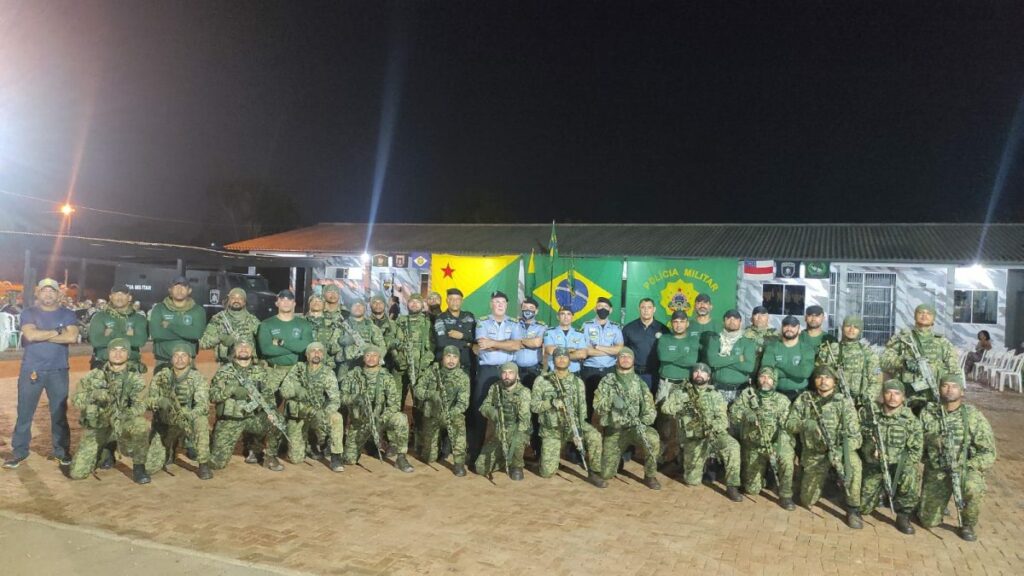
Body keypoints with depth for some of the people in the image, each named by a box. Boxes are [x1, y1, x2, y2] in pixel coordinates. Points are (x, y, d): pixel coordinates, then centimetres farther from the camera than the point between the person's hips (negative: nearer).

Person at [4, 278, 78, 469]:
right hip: (31, 370, 0)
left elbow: (72, 337, -14)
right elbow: (30, 335, -17)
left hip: (58, 371, 0)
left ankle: (62, 450, 17)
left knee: (59, 412, 6)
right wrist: (58, 331, -12)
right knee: (24, 412, 5)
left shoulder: (67, 314, 4)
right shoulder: (28, 313, 2)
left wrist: (42, 335, -13)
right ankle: (19, 451, 16)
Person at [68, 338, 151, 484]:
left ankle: (138, 467, -15)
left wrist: (119, 417, -33)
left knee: (141, 424, -37)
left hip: (121, 425, -2)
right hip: (95, 427, 3)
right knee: (77, 473, -7)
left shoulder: (135, 378, -4)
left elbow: (140, 406, -17)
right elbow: (76, 400, -6)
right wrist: (94, 395, -26)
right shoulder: (93, 375, 3)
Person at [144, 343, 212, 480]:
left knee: (201, 420, -37)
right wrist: (161, 401, -35)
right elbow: (149, 399, -12)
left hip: (188, 423, -2)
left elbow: (203, 405, -25)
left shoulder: (198, 379, -12)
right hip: (165, 425, 2)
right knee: (149, 468, -8)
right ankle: (169, 452, 28)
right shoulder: (161, 377, -4)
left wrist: (185, 417, -44)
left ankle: (203, 465, -22)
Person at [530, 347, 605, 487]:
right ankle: (551, 454, 29)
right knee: (547, 472, -6)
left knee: (594, 436, -31)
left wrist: (578, 429, -18)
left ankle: (593, 473, -14)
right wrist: (552, 403, -24)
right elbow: (533, 406, -5)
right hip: (551, 429, -1)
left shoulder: (577, 382, 1)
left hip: (573, 423, 1)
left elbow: (582, 408, -2)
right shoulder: (541, 380, -4)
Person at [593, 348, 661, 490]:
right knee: (606, 474, -1)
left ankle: (650, 476, -11)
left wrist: (643, 423, -22)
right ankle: (618, 458, 34)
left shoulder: (640, 383, 2)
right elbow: (597, 407, -4)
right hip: (613, 430, 0)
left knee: (653, 439, -34)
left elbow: (650, 410, -2)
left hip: (635, 427, 0)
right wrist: (611, 402, -23)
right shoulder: (606, 381, 0)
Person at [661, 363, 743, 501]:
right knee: (691, 480, -3)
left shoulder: (715, 395, 9)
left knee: (732, 446, -32)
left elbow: (723, 419, -2)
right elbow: (666, 408, -2)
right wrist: (685, 402, -12)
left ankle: (732, 487, -21)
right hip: (693, 439, 0)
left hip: (714, 434, 0)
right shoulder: (681, 392, 8)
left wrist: (714, 428, -24)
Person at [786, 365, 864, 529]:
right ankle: (821, 479, 36)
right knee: (808, 500, 1)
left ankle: (853, 510, -20)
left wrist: (839, 452, -31)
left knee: (852, 462, -38)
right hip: (814, 455, 2)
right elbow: (789, 424, -1)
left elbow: (854, 436, -13)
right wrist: (805, 424, -23)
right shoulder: (804, 399, -1)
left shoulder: (844, 402, -8)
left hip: (838, 449, -2)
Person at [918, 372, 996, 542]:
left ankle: (967, 525, -7)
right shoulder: (927, 413, -5)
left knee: (973, 489, -37)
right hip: (936, 470, 2)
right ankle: (930, 502, 36)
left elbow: (988, 453, -9)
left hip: (967, 468, -1)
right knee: (929, 520, 0)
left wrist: (962, 467, -18)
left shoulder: (974, 416, -10)